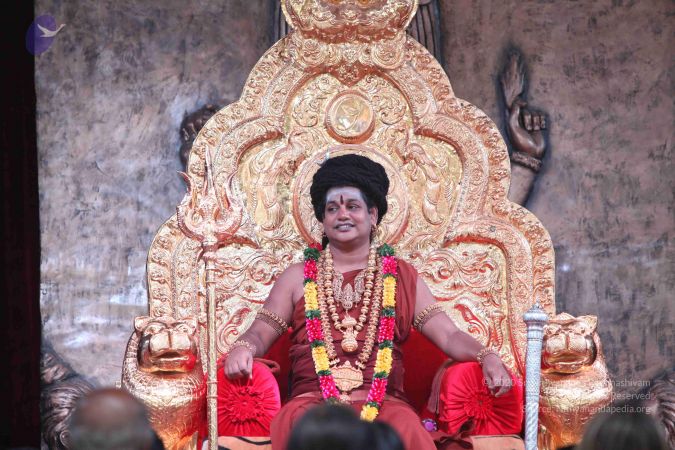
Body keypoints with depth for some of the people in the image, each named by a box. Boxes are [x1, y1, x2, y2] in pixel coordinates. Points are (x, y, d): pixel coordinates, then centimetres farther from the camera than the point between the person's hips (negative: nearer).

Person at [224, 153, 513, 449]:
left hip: (383, 402, 0)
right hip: (312, 400, 0)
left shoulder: (402, 277, 18)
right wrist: (243, 348, -14)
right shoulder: (298, 277, 20)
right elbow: (261, 332, 11)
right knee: (295, 424, -36)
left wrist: (487, 357, -12)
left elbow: (449, 335, 10)